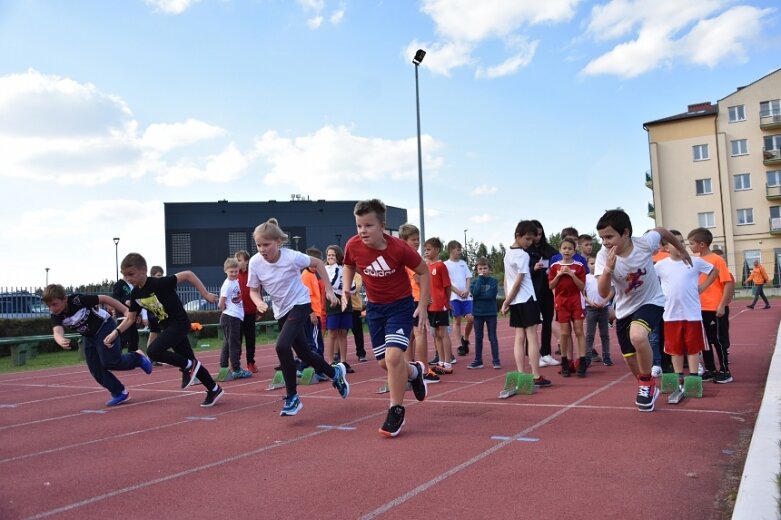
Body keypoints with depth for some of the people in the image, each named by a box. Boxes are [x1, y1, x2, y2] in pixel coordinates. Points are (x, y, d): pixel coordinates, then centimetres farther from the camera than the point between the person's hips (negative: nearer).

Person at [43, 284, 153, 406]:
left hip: (105, 327, -6)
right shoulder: (56, 316, -14)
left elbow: (104, 298, -21)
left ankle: (137, 358, 7)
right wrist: (61, 341, -59)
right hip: (89, 337, 7)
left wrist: (126, 311, -21)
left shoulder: (77, 300, -28)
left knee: (109, 362, -17)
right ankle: (119, 393, 11)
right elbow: (57, 332, -33)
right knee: (96, 371, 0)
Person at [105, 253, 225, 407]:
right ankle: (215, 390, 26)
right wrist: (116, 332, -10)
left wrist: (205, 294, -23)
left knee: (153, 351, -23)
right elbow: (130, 319, 6)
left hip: (180, 323, -8)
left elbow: (187, 274, -23)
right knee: (191, 362, 12)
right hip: (168, 326, 8)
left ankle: (188, 366, -5)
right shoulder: (135, 294, 0)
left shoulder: (159, 283, -23)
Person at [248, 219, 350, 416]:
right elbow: (254, 290, 0)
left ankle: (292, 397, -10)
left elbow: (318, 263, -5)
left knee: (282, 346, -26)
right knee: (304, 354, 14)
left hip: (300, 305, -5)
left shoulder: (291, 257, -22)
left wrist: (329, 290, -5)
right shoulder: (255, 262, -12)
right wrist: (259, 302, -22)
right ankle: (335, 372, 42)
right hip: (281, 311, 5)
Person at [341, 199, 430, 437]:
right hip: (374, 307, 5)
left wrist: (423, 306, -11)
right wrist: (346, 291, -4)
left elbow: (423, 272, -8)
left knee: (393, 356, -20)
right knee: (384, 362, 10)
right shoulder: (353, 246, -14)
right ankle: (415, 371, 44)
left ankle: (396, 411, 0)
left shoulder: (399, 248, -24)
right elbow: (349, 266, 10)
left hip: (401, 305, -4)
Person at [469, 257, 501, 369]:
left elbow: (491, 295, -16)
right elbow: (474, 293, -15)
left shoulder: (493, 281, -2)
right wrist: (480, 278, -12)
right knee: (478, 338, 8)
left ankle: (496, 360, 7)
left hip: (491, 313, -2)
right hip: (478, 313, 2)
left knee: (492, 337, 2)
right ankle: (478, 360, 15)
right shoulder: (475, 281, 4)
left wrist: (479, 295, -11)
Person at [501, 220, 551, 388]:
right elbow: (518, 282, -13)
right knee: (532, 337, -5)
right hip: (527, 299, -8)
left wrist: (507, 300, 10)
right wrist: (506, 302, -7)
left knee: (519, 338, 6)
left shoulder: (508, 253, 12)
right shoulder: (523, 255, -13)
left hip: (515, 301, 8)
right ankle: (536, 377, -4)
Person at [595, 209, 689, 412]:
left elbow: (662, 231, 0)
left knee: (637, 336, -34)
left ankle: (647, 382, -8)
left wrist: (682, 250, 14)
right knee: (631, 361, 11)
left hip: (651, 302, -3)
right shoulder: (603, 256, -21)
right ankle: (649, 387, 43)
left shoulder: (645, 243, -24)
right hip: (624, 309, 3)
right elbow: (603, 293, -29)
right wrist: (608, 268, -45)